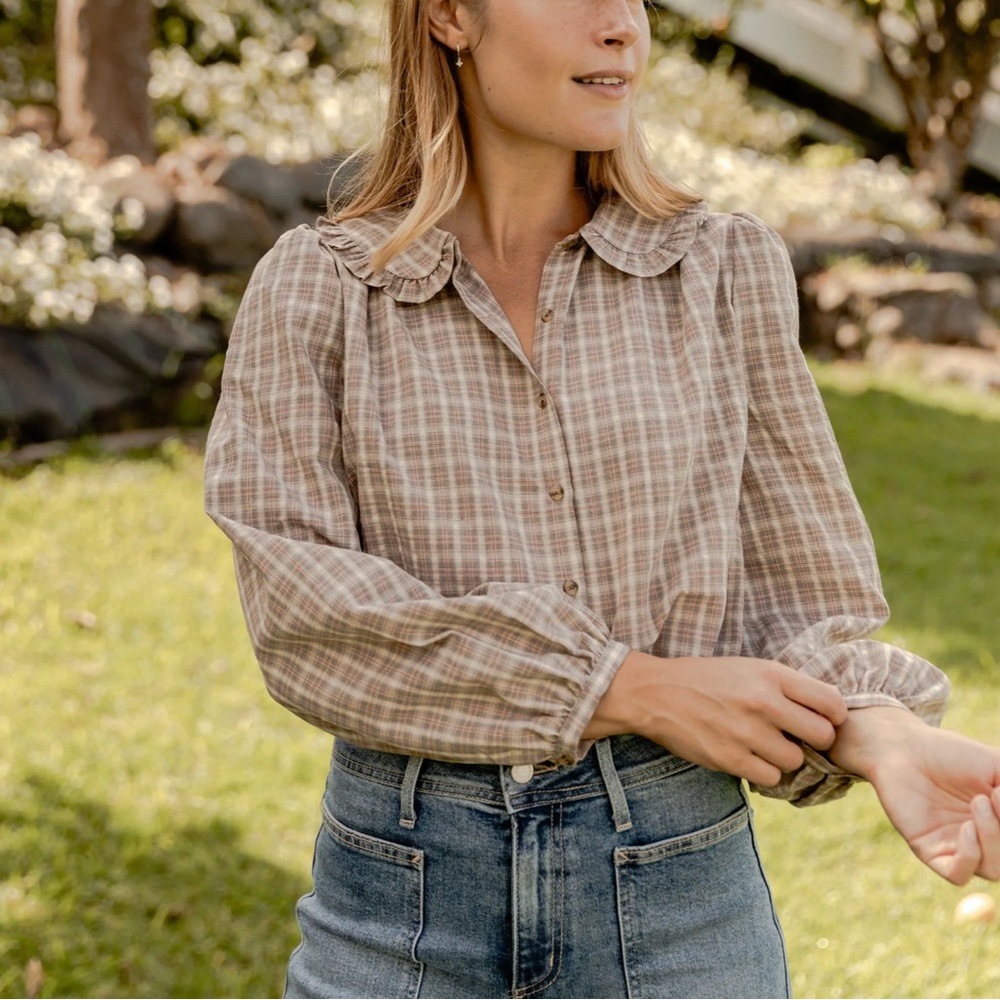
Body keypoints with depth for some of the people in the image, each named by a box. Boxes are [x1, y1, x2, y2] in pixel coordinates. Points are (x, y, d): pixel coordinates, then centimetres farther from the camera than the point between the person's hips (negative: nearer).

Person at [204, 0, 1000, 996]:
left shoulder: (724, 268, 2)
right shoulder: (315, 287, -1)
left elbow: (791, 592, 3)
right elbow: (302, 614, -10)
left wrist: (888, 739, -18)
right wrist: (633, 688, -16)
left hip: (675, 894, 1)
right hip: (405, 904, 0)